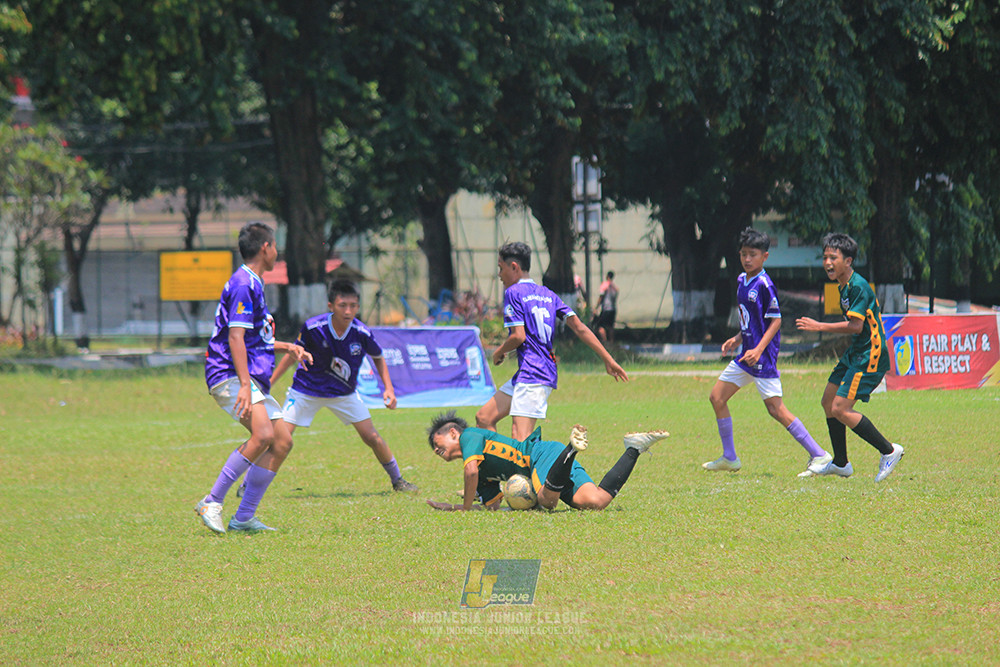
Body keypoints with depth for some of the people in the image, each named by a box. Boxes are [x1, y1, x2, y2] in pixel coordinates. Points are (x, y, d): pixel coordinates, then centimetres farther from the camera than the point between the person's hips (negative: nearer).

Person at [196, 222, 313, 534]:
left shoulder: (253, 284, 22)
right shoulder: (243, 284, -11)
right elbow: (235, 337, -20)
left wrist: (286, 347, 34)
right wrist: (244, 385, -27)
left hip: (253, 378, 11)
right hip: (229, 375, -11)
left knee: (282, 442, 3)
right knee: (263, 435, -27)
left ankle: (244, 517, 5)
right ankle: (212, 502, -21)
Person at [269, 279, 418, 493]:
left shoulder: (362, 334, -19)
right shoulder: (313, 328, -23)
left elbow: (378, 358, 3)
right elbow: (293, 355, -6)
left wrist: (389, 388, -8)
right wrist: (268, 383, -5)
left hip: (344, 393, 2)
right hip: (306, 389, -2)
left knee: (372, 438, -1)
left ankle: (397, 480, 20)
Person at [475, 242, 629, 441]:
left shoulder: (513, 292, -4)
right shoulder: (546, 294, 18)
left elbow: (518, 336, -14)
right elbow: (580, 329, 11)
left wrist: (499, 352, 7)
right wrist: (608, 360, 9)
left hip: (531, 374, -9)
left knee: (521, 440, -18)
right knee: (484, 418, 13)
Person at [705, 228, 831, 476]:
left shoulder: (764, 285, -15)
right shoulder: (741, 280, 11)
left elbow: (775, 320, -16)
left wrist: (759, 350, -23)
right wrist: (738, 339, 16)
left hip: (763, 356, -9)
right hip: (745, 355, 9)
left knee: (775, 408, -10)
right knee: (717, 398, 8)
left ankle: (818, 455, -5)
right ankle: (729, 458, 18)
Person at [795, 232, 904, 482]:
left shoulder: (858, 287, -19)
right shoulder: (844, 286, 11)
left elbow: (856, 325, -25)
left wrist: (819, 327, -21)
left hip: (870, 357, -10)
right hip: (855, 353, 10)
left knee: (841, 409, -15)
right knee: (829, 401, 14)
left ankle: (889, 451, -6)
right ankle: (840, 463, 26)